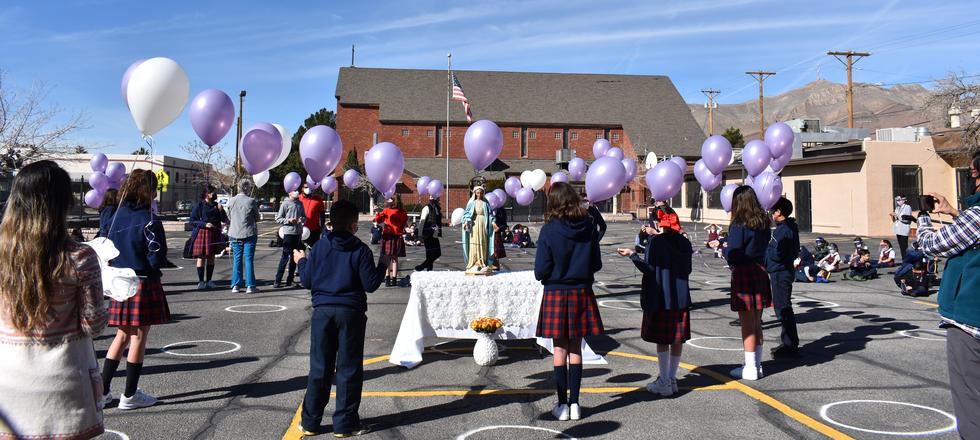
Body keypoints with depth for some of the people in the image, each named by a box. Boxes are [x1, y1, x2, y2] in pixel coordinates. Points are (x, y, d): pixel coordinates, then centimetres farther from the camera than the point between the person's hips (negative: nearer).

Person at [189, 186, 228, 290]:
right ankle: (201, 281, 5)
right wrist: (205, 224, -17)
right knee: (201, 257, -2)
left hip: (214, 234, 5)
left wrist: (221, 211, -10)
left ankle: (208, 281, 17)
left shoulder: (216, 205, 12)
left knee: (211, 257, 9)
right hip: (202, 233, -5)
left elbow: (223, 219, 8)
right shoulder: (199, 206, -3)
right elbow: (192, 220, -5)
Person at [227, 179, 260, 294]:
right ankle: (250, 286, 3)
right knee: (249, 259, 2)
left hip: (234, 234, 3)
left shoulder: (231, 201, 1)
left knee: (237, 260, 9)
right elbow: (257, 218, -1)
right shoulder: (251, 201, -11)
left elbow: (229, 218, 10)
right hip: (249, 234, -3)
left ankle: (235, 286, 10)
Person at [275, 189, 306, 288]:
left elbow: (304, 217, 21)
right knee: (285, 257, -8)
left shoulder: (300, 204, 14)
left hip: (298, 233, 6)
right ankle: (278, 281, -4)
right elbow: (278, 219, -3)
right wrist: (288, 220, -16)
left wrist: (302, 219, -1)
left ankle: (289, 281, 16)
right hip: (288, 233, -6)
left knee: (294, 257, 9)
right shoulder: (285, 204, -2)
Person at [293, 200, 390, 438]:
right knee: (348, 369, 5)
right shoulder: (360, 250, -6)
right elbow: (370, 284, -8)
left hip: (322, 311, 3)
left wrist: (301, 261, 23)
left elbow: (307, 280, 5)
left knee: (319, 367, 10)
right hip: (350, 313, -3)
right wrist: (382, 265, 8)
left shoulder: (319, 247, 2)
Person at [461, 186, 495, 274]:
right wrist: (466, 221, -15)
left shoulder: (485, 203, 9)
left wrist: (492, 222, -6)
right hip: (474, 224, -1)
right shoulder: (471, 203, 6)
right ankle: (474, 263, -5)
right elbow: (467, 213, 0)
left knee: (483, 243, 0)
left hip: (483, 224, 1)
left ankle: (482, 263, 3)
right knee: (474, 243, -6)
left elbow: (490, 214, 8)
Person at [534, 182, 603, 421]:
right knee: (575, 349, 12)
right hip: (581, 293, 3)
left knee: (560, 350, 6)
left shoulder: (549, 230, -13)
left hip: (556, 294, -3)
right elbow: (596, 264, 2)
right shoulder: (588, 227, -4)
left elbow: (541, 271, -13)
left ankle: (562, 405, 12)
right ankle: (574, 403, 17)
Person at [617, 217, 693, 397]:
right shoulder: (685, 243, 6)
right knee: (677, 340, 10)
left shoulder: (656, 242, -11)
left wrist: (632, 255, -8)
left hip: (660, 298, -5)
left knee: (662, 341, 0)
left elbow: (650, 269, -16)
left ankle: (664, 383, 2)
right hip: (681, 298, 5)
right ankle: (672, 379, 18)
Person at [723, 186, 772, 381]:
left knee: (747, 324, 0)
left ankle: (750, 368, 5)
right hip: (760, 272, 7)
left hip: (743, 273, -7)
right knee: (757, 323, 15)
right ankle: (757, 365, 23)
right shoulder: (763, 223, 6)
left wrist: (724, 249, 2)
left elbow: (733, 255, -17)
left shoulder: (739, 225, -15)